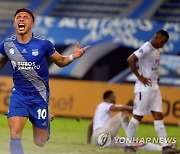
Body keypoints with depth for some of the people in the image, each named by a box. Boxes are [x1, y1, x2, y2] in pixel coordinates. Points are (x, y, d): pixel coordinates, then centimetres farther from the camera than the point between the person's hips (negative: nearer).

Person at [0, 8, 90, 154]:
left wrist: (73, 56, -18)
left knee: (40, 142, 4)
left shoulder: (43, 43, -12)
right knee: (15, 133, -19)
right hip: (18, 95, 1)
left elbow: (60, 61, 2)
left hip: (39, 97, -1)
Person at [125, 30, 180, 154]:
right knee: (138, 115, -2)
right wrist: (139, 77, -19)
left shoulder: (157, 50, 13)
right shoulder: (146, 48, -14)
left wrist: (157, 76, 11)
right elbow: (130, 60, -23)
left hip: (154, 86, 9)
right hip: (144, 87, -9)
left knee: (158, 115, 2)